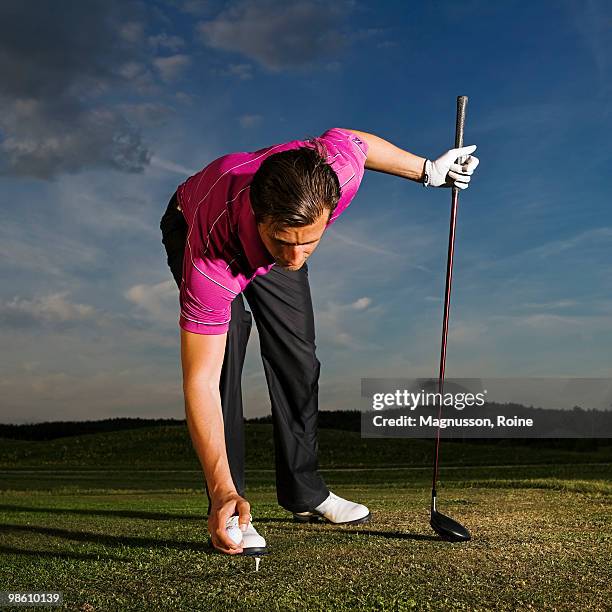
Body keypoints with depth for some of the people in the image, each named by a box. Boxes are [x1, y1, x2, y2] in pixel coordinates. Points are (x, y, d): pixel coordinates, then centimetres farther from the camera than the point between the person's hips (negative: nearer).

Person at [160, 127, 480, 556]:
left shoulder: (340, 169, -41)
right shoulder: (208, 261, -48)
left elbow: (347, 137, -13)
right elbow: (201, 380, -45)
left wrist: (427, 170, 0)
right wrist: (223, 491, -50)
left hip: (275, 226, 4)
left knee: (298, 358, 3)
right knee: (228, 338, -28)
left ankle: (304, 492, 21)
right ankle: (228, 510, -18)